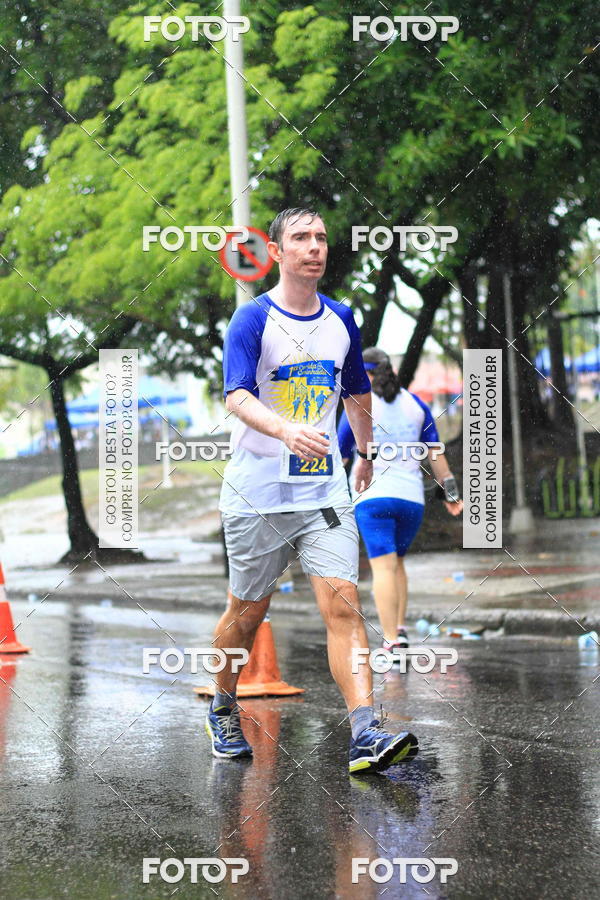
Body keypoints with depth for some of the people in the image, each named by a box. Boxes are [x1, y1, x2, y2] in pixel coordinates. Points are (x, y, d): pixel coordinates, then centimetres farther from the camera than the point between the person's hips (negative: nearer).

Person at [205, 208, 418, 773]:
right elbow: (237, 397, -22)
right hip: (257, 490, -3)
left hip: (324, 490, 3)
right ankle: (223, 711, 34)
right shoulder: (252, 319, -8)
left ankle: (365, 737, -19)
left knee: (343, 604, -12)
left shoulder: (341, 320, 8)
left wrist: (365, 454, 34)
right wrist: (286, 430, -40)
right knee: (247, 611, 10)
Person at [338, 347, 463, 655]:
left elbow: (339, 454, 4)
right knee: (396, 562, 23)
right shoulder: (416, 404, 9)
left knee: (383, 568, -9)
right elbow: (435, 452, 11)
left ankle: (392, 643, -19)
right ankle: (400, 629, 13)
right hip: (411, 497, 4)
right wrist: (450, 493, 17)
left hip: (372, 497, -4)